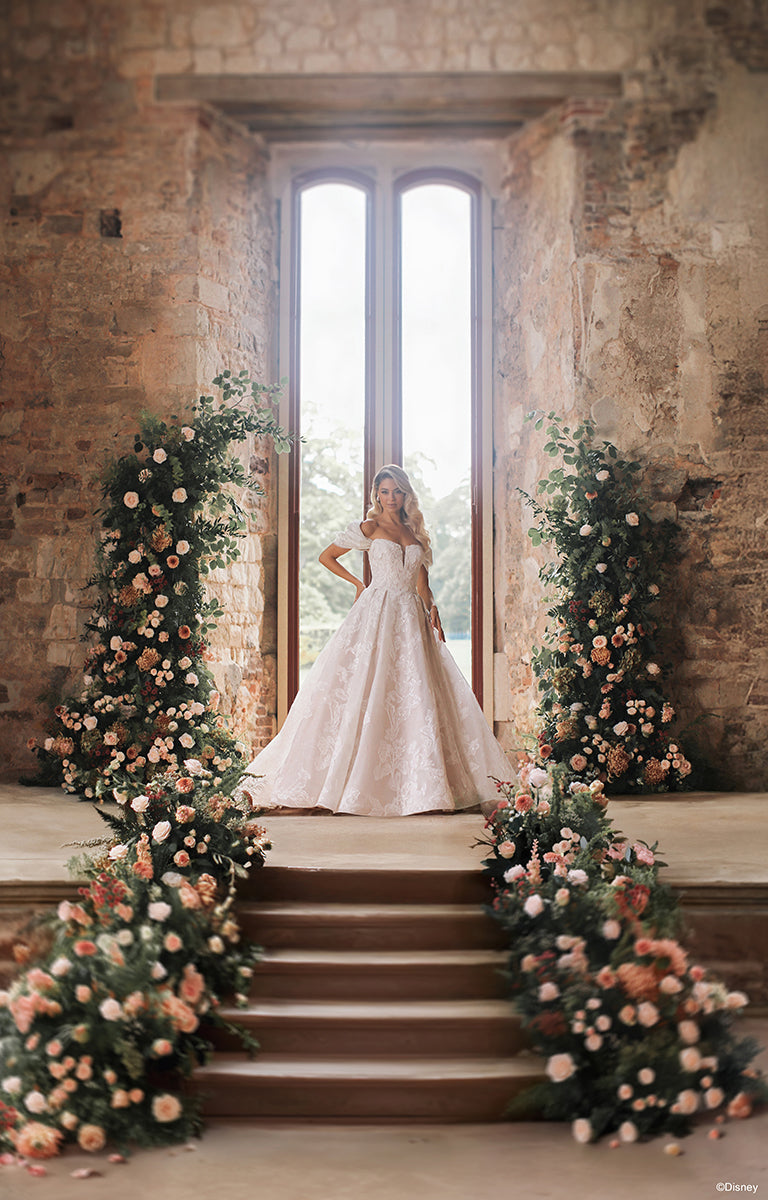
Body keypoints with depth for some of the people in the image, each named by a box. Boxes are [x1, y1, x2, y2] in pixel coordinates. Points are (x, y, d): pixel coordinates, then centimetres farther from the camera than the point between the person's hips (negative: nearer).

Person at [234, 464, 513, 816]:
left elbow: (421, 582, 16)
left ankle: (421, 783, 7)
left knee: (414, 694, 2)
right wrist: (359, 583, 6)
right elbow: (326, 556, 6)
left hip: (411, 617, 5)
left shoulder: (415, 530, 15)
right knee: (365, 690, -7)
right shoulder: (369, 528, 1)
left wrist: (431, 608, -1)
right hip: (377, 612, -5)